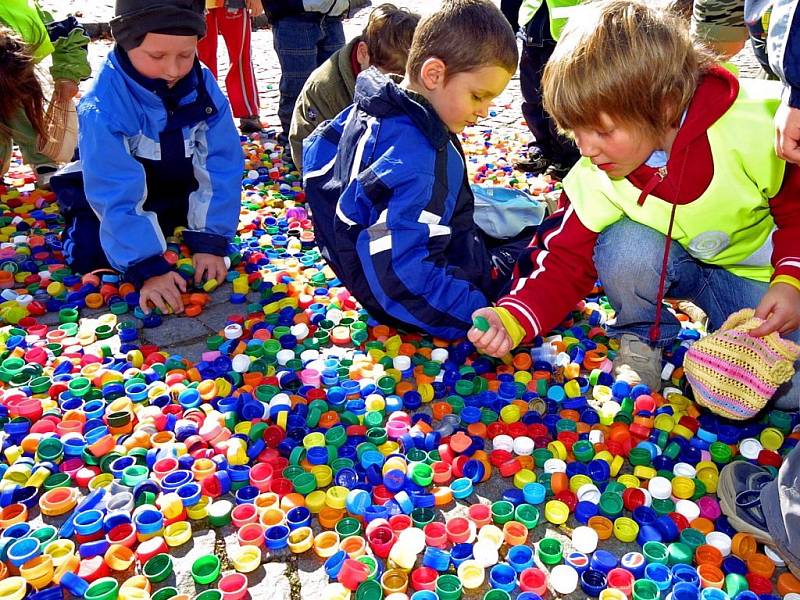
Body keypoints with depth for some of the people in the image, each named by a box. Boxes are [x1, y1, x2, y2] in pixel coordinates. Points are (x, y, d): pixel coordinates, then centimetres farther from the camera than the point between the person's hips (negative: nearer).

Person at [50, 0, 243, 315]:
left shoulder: (204, 86, -21)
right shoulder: (102, 107, -32)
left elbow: (221, 166, -21)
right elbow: (116, 196, -35)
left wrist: (210, 242, -27)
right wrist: (147, 268, -41)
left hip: (180, 190, 4)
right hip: (115, 194, -3)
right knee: (88, 254, -22)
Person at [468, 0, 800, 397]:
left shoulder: (755, 130, -29)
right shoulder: (595, 179, -19)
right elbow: (564, 261, -15)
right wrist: (511, 319, -31)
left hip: (762, 272, -2)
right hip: (682, 262, 2)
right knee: (623, 246, -31)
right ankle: (642, 339, -3)